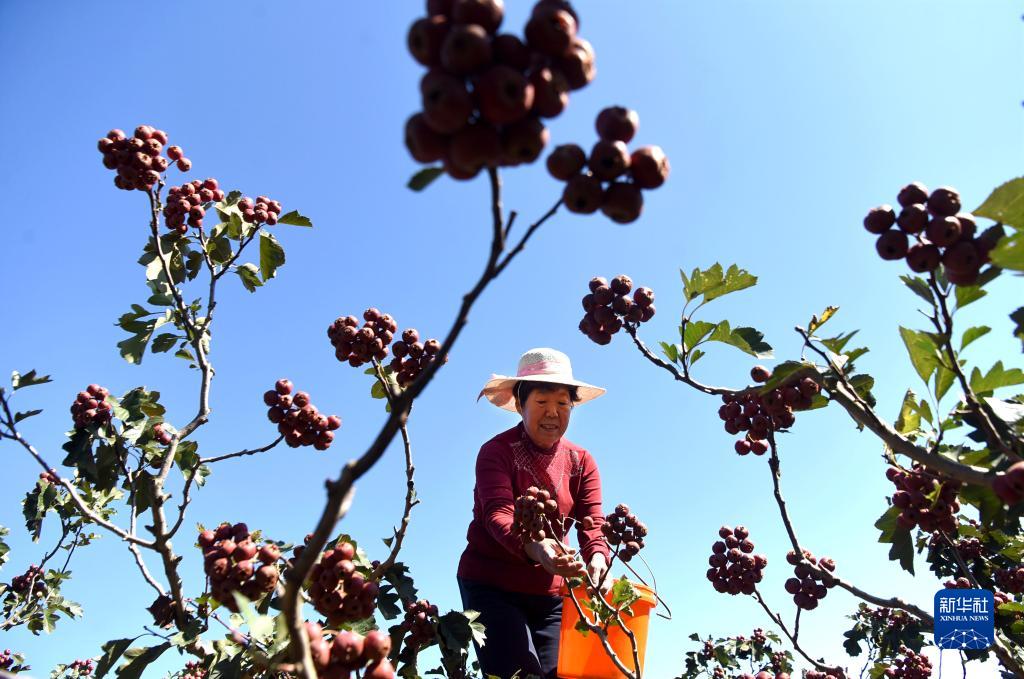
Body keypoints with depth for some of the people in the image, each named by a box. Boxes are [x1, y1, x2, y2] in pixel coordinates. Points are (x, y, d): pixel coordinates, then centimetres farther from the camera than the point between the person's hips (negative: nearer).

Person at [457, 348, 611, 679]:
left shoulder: (581, 462, 3)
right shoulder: (497, 451, -12)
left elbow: (592, 525, -8)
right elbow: (498, 515, -27)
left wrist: (597, 559, -32)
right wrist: (534, 549, -48)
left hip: (548, 593, 4)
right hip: (490, 585, -4)